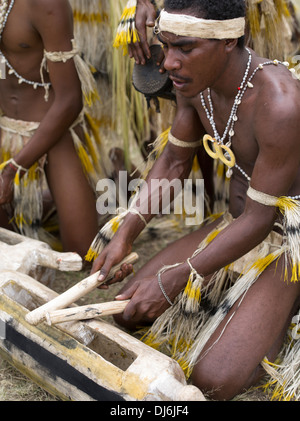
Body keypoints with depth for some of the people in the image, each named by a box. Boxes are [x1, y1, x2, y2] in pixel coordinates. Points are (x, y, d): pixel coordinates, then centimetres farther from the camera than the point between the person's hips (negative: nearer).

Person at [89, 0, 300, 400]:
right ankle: (245, 308, 15)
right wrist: (125, 235, -6)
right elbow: (174, 161, 5)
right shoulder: (196, 81, -8)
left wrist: (174, 280, -24)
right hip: (236, 221, 7)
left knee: (214, 379, -19)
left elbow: (259, 221, -25)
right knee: (127, 311, 3)